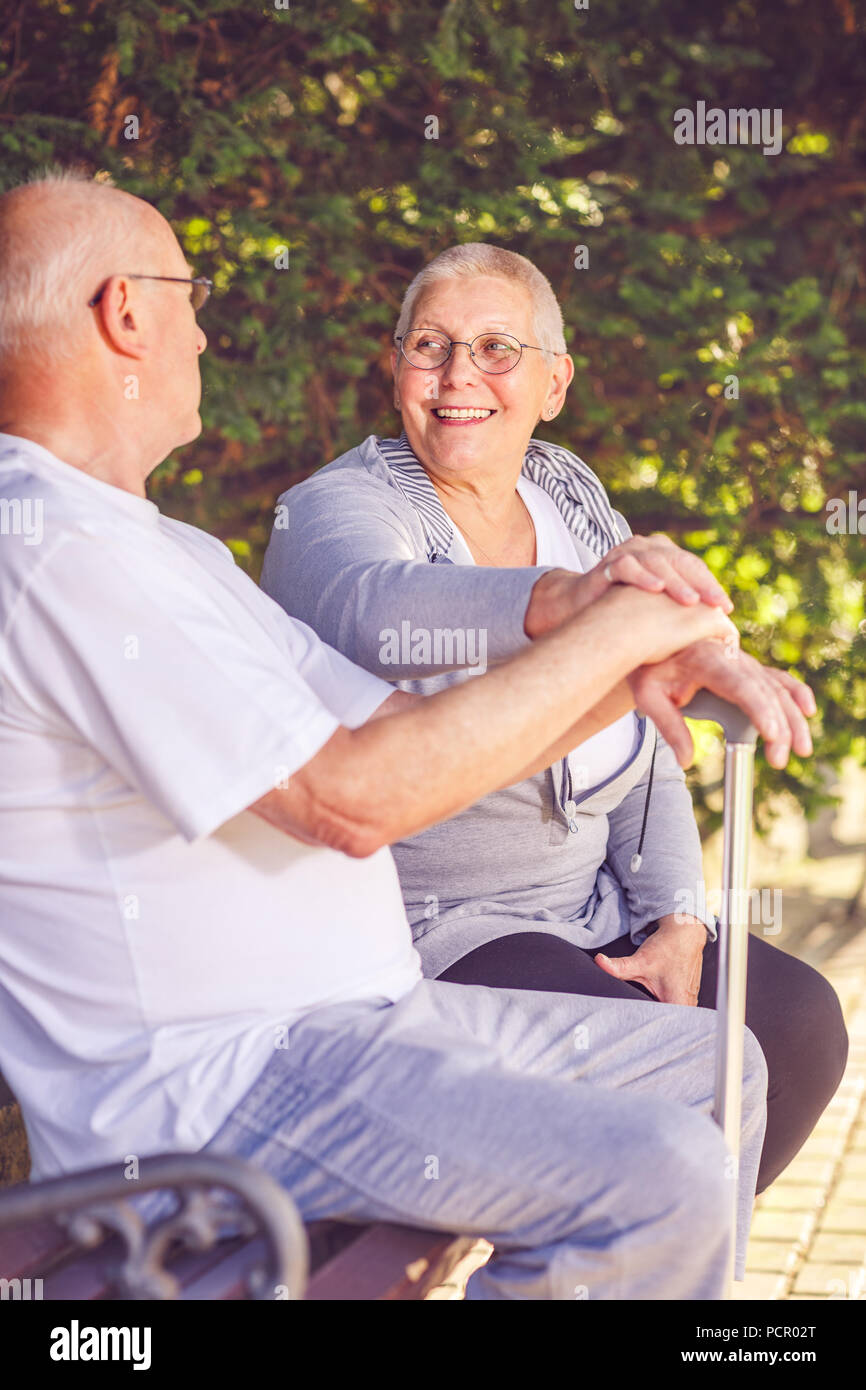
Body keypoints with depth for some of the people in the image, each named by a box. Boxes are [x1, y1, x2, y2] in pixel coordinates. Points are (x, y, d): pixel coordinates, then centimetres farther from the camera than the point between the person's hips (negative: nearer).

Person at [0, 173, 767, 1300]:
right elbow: (353, 799, -22)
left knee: (709, 1067, 11)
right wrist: (612, 633, -13)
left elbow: (400, 735, 14)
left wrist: (636, 675, 1)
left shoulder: (167, 551, 17)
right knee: (660, 1173, -22)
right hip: (204, 1084, -10)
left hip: (342, 1012, 10)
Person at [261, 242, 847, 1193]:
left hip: (594, 913, 7)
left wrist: (678, 927, -5)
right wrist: (567, 601, -58)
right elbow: (374, 613, -39)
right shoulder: (331, 512, -12)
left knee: (800, 1021, -11)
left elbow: (647, 757, 12)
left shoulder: (578, 516, 8)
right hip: (417, 932, -7)